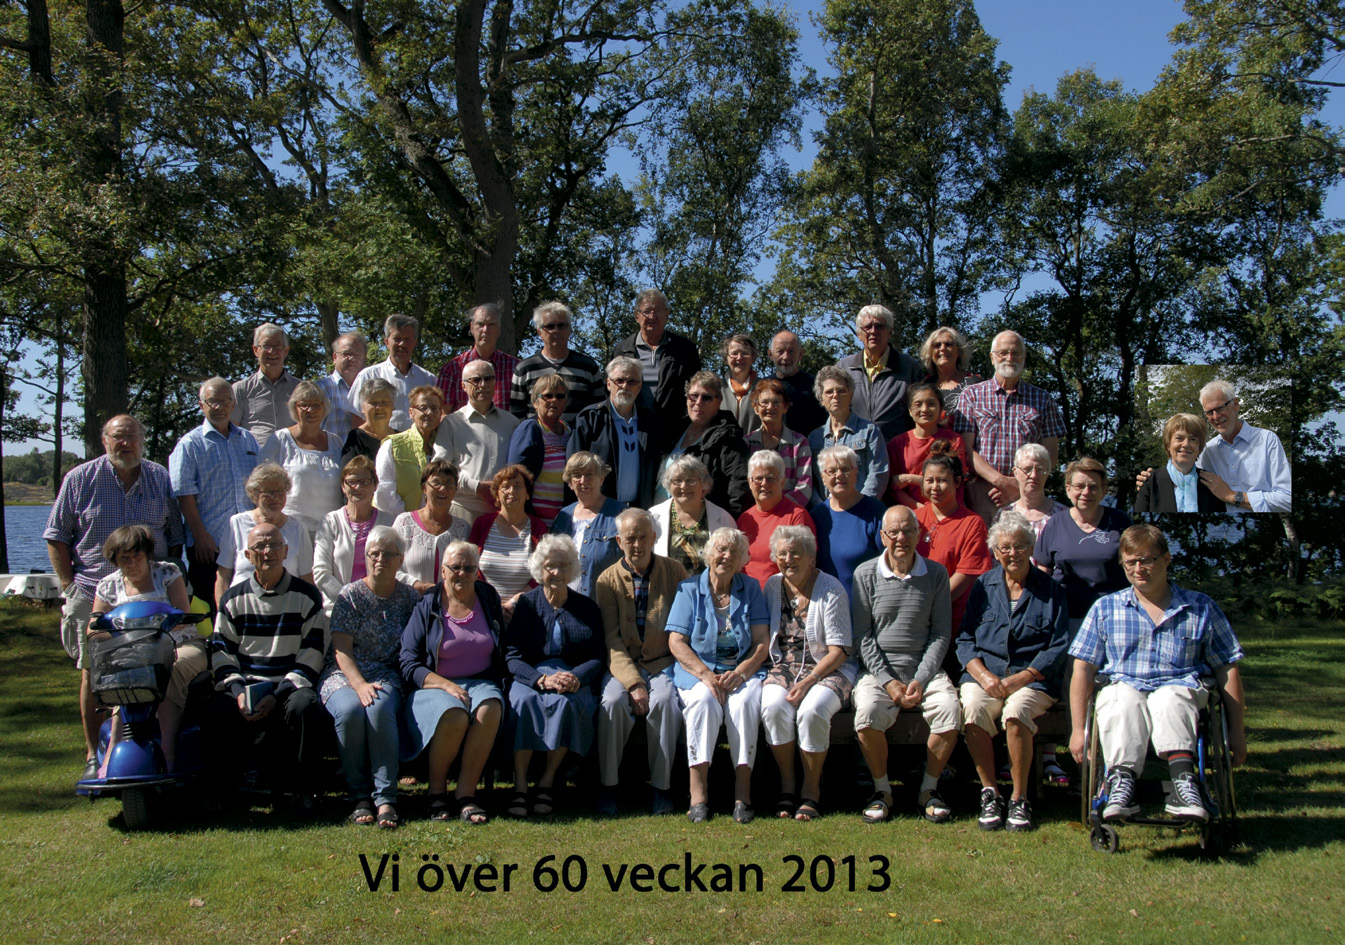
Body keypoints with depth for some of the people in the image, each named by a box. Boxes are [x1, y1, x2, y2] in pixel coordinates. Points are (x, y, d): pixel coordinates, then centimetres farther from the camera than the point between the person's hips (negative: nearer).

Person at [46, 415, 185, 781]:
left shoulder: (161, 479, 9)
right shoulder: (80, 479, 3)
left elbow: (175, 537, 16)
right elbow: (56, 536, 5)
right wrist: (70, 586, -2)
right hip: (93, 596, -1)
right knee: (93, 674, 1)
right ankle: (93, 755, 10)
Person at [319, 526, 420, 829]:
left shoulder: (410, 598, 9)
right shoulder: (349, 595, 4)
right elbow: (342, 650, -5)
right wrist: (360, 685, -20)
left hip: (386, 676, 1)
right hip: (344, 675, 0)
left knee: (380, 709, -34)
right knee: (351, 710, -34)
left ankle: (385, 797, -31)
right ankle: (359, 795, -20)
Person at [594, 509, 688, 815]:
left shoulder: (674, 572, 5)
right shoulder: (608, 580, 5)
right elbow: (611, 638, -4)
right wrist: (633, 683, -17)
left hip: (663, 662, 0)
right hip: (623, 664, 0)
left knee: (664, 701, -31)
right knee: (612, 702, -29)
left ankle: (660, 786, -17)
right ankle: (608, 786, -14)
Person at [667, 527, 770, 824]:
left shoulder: (751, 589, 12)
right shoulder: (689, 590, 9)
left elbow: (761, 642, 4)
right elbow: (676, 641, 0)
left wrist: (740, 673, -14)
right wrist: (705, 674, -16)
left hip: (743, 670, 1)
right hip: (698, 670, -1)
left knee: (745, 701, -32)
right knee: (703, 700, -33)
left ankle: (743, 792, -29)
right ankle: (698, 791, -31)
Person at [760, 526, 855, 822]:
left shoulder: (831, 589, -6)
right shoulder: (772, 586, 9)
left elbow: (839, 650, -9)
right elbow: (765, 637, 15)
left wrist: (809, 680, -21)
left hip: (828, 668, -3)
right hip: (784, 666, 3)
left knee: (812, 710, -34)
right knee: (773, 706, -30)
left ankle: (812, 791, -14)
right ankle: (786, 786, -13)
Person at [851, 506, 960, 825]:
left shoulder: (936, 574, 5)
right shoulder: (866, 575, 2)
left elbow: (940, 634, 4)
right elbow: (862, 636, 0)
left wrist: (921, 680, -9)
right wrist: (888, 682, -11)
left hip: (925, 669, 1)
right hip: (879, 670, -1)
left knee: (950, 711, -27)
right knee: (867, 713, -30)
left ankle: (929, 788, -3)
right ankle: (881, 790, -6)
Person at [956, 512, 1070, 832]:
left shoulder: (1050, 590, 7)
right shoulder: (984, 585, 13)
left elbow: (1058, 647, 1)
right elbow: (965, 639, 10)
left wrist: (1020, 679, -12)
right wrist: (984, 675, -9)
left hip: (1033, 677, -2)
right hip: (984, 672, 2)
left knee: (1016, 712, -34)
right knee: (972, 710, -31)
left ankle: (1019, 799, -17)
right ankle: (989, 793, -16)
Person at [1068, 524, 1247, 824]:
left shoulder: (1202, 608, 16)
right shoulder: (1105, 608, 17)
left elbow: (1227, 670, 16)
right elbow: (1084, 668, 12)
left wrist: (1236, 732, 10)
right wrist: (1078, 729, 4)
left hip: (1181, 689, 0)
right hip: (1122, 687, 1)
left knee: (1168, 699, -38)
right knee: (1125, 699, -37)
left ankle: (1182, 778, -57)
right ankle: (1122, 778, -55)